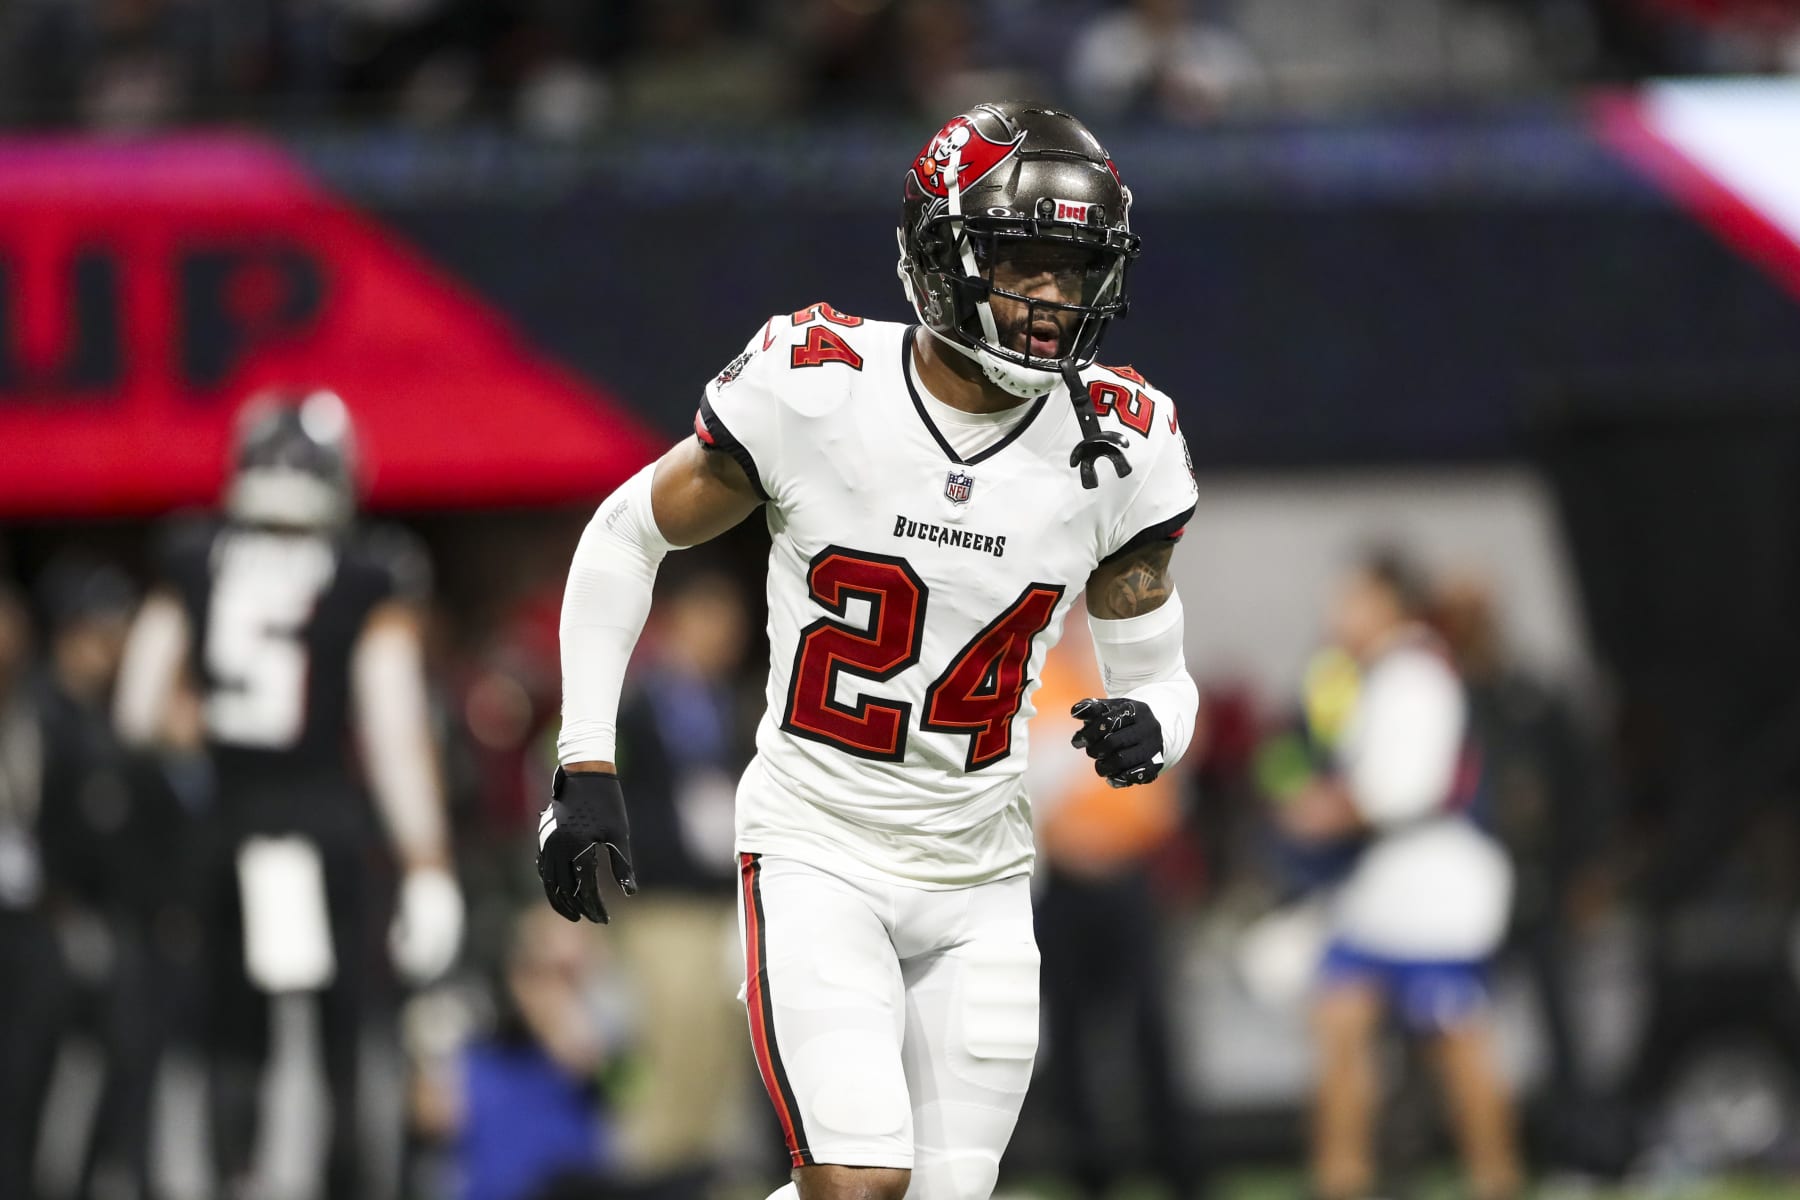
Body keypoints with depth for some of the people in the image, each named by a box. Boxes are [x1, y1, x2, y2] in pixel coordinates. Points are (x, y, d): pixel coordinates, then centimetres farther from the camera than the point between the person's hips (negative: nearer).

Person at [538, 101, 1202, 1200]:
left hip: (979, 879, 4)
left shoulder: (1116, 448, -5)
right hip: (818, 852, -4)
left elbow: (1156, 674, 6)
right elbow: (627, 539, 1)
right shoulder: (814, 387, -13)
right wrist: (586, 770, -3)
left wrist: (1145, 726, -20)